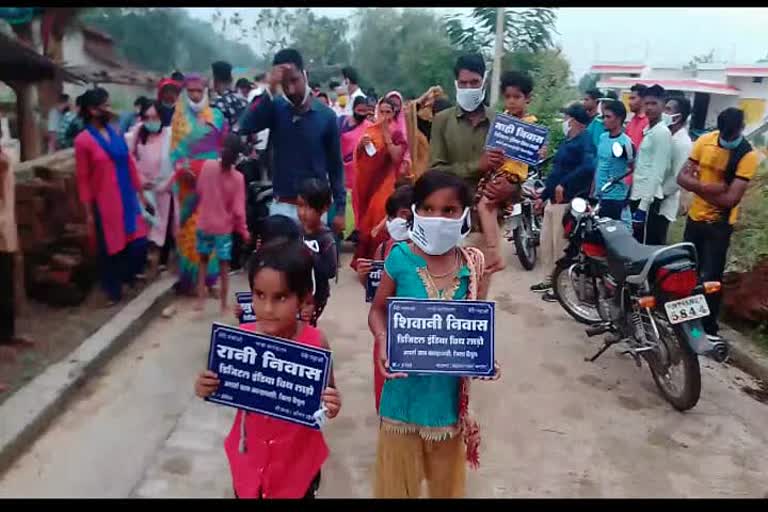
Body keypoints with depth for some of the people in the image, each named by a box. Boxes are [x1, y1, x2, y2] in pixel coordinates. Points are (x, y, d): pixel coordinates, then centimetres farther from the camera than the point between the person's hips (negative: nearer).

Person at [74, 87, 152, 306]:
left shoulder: (115, 134, 7)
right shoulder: (83, 140, -10)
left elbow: (130, 165, 12)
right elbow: (83, 179, -8)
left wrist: (140, 194, 13)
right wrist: (88, 212, -8)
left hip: (128, 200, 5)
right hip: (105, 204, -5)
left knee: (139, 244, 6)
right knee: (110, 249, 7)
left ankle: (127, 275, 34)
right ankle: (113, 292, 24)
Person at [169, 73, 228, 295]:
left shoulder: (216, 116, 8)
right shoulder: (180, 117, 8)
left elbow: (224, 147, 6)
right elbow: (175, 149, 0)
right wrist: (181, 168, -16)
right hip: (188, 180, 0)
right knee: (189, 227, 1)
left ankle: (207, 275, 11)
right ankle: (190, 277, 7)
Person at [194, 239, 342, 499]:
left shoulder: (315, 343, -21)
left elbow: (329, 395, -7)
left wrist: (332, 406, -28)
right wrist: (207, 388, -19)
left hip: (298, 460, -2)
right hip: (249, 456, 2)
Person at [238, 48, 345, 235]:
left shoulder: (326, 115, -4)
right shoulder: (276, 108, -2)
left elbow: (335, 165, 1)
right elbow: (245, 127, -21)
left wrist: (340, 208, -1)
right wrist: (270, 90, -27)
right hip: (282, 205, 1)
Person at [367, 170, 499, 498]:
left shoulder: (472, 265, -7)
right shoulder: (400, 258, -12)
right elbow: (378, 310, -1)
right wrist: (383, 342, -20)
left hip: (450, 390, 2)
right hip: (405, 386, -2)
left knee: (447, 474, 23)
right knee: (398, 473, 16)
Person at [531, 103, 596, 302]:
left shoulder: (585, 141, -11)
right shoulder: (567, 141, 19)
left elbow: (588, 167, -30)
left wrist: (564, 185, -31)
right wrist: (543, 196, 23)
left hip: (568, 202, -10)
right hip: (553, 200, 10)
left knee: (562, 247, -4)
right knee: (546, 243, 16)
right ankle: (551, 279, 29)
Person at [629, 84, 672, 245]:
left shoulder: (662, 132, -13)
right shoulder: (648, 130, 16)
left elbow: (657, 173, -18)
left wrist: (643, 206, -21)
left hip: (648, 200, -10)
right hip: (638, 196, 10)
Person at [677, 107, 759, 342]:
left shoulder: (748, 155, -17)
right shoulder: (704, 140, -4)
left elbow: (730, 199, -24)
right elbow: (682, 177, -8)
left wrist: (697, 188, -16)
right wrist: (710, 187, -24)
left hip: (720, 224, -5)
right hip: (694, 216, 5)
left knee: (710, 277, -2)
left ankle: (709, 327, 13)